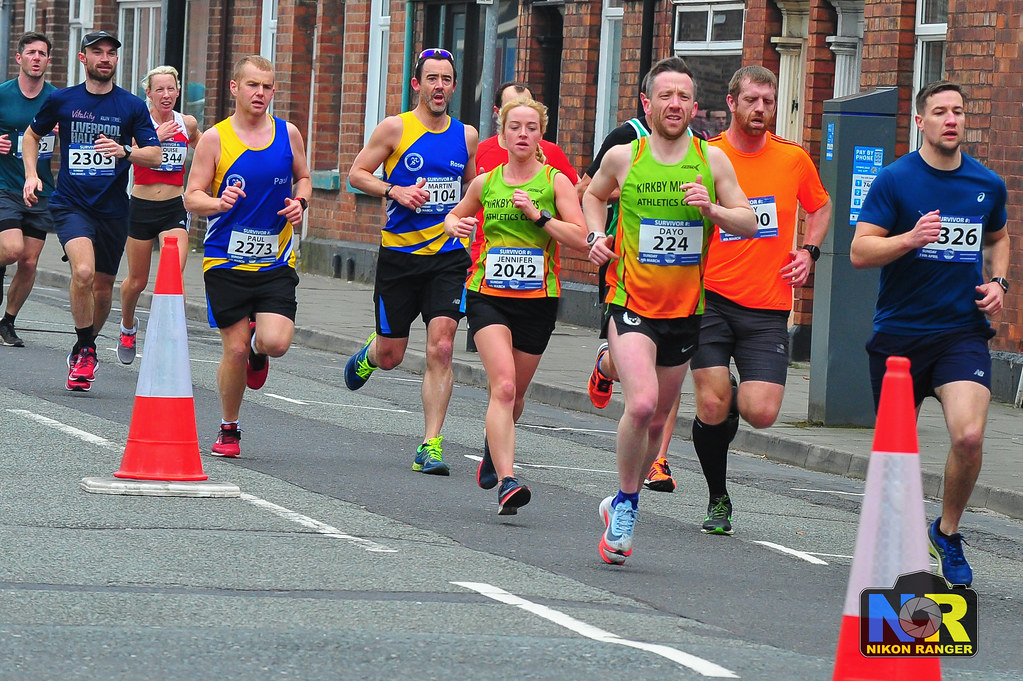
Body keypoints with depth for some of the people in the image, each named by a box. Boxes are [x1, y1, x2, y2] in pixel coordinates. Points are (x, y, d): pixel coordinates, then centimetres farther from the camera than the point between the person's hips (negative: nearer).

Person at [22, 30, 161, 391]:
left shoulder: (132, 106, 2)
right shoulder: (62, 100, 2)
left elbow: (154, 156, -2)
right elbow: (32, 134, 19)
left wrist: (124, 151, -21)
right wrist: (31, 175, 5)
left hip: (113, 209, 2)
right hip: (70, 203, -2)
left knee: (103, 287, 10)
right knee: (83, 271, -25)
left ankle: (86, 347, 35)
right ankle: (84, 352, -9)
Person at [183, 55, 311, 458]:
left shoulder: (288, 134, 4)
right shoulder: (215, 139, -4)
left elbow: (303, 178, 20)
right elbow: (191, 198, -3)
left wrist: (299, 202, -3)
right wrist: (219, 202, -25)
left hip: (276, 261, 2)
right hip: (225, 260, -2)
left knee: (276, 342, -16)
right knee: (235, 350, -3)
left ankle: (257, 347, 23)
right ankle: (228, 431, 18)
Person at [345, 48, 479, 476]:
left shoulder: (466, 136, 8)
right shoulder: (395, 128, -3)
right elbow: (357, 174, 0)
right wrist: (395, 191, -15)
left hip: (448, 257, 1)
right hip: (399, 256, -1)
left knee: (441, 348, -13)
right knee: (391, 356, 6)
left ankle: (430, 446, -10)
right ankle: (368, 355, 45)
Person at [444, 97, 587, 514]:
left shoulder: (556, 181, -1)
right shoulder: (485, 183, 6)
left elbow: (580, 239, -9)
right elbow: (455, 216, 25)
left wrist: (539, 215, -19)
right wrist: (455, 226, 1)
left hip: (538, 299, 1)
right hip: (488, 294, -1)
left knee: (515, 393, 15)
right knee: (503, 386, -19)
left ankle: (493, 445, 49)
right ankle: (507, 483, -27)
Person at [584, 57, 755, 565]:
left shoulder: (711, 160, 1)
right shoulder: (623, 157, -1)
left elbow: (748, 223, 3)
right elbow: (593, 195, 20)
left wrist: (711, 209, -15)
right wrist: (596, 237, 2)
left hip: (684, 311, 3)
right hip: (630, 304, -3)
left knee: (657, 419, 13)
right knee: (642, 404, -23)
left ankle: (621, 506, 34)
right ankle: (626, 505, -4)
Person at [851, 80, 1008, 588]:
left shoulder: (988, 184, 6)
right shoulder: (895, 180, -5)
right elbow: (859, 251, -9)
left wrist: (998, 283, 9)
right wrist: (912, 238, -24)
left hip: (964, 331, 1)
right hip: (899, 331, -1)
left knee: (968, 436, -19)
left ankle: (947, 532, 5)